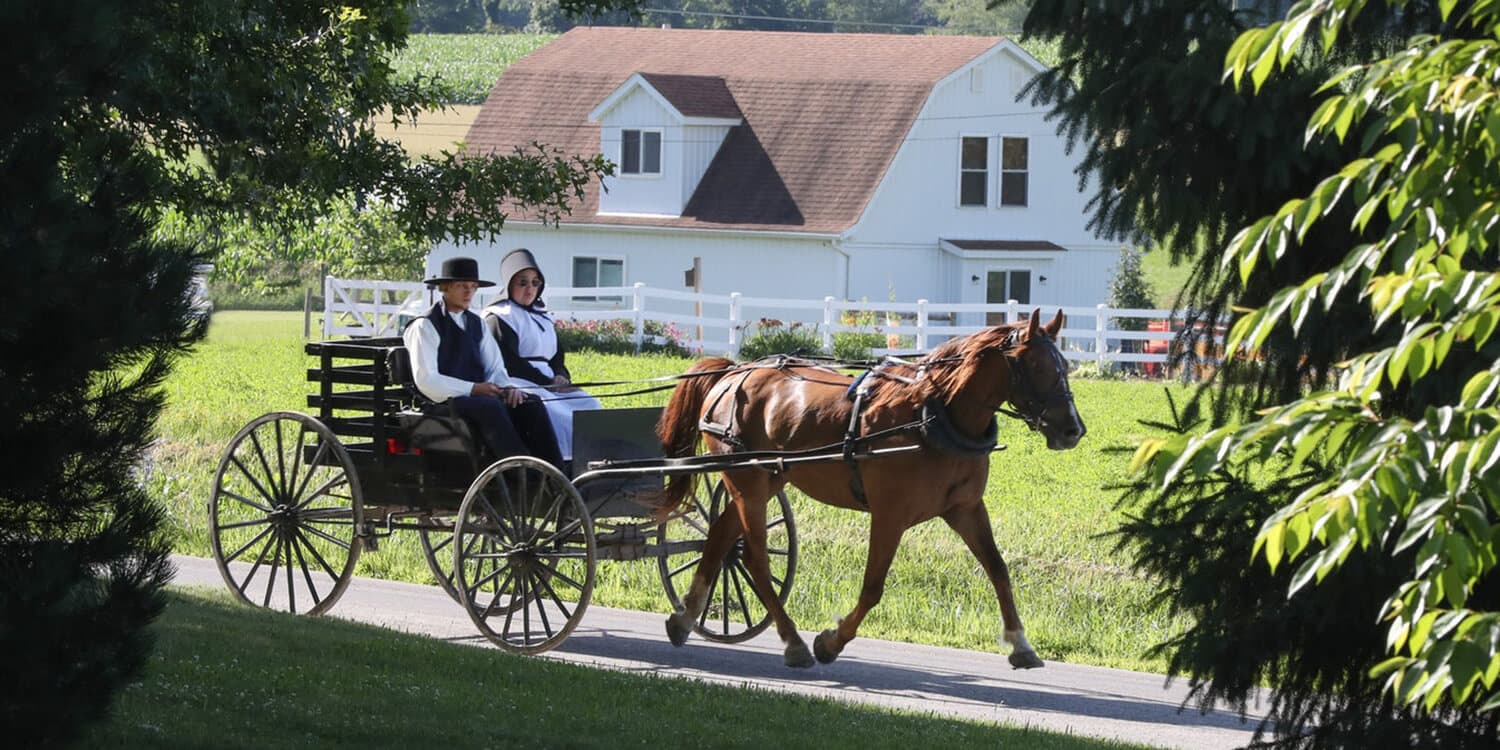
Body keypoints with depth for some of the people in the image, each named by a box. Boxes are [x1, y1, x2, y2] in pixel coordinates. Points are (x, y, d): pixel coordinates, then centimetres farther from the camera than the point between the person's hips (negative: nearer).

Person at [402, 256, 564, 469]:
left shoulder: (476, 324, 20)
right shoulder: (425, 326, -2)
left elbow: (495, 368, 17)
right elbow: (426, 380, -12)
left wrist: (508, 387, -7)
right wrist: (473, 389, -18)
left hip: (478, 394, 7)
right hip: (447, 401, -7)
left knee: (532, 406, -19)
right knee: (491, 407, -36)